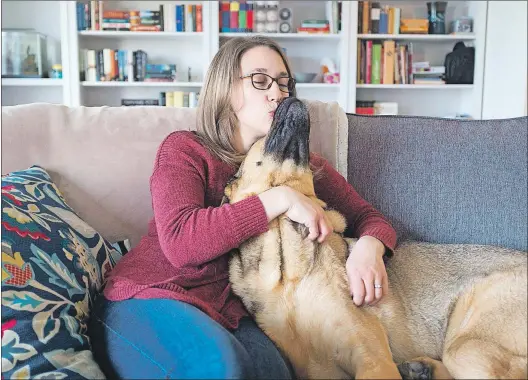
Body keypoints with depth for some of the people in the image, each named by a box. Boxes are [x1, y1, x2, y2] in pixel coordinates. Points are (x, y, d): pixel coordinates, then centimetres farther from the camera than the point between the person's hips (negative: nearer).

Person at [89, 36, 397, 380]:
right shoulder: (185, 150, 1)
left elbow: (369, 217, 15)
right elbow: (179, 241, -15)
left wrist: (369, 247, -11)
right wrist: (280, 199, -18)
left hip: (232, 314, 2)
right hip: (150, 299, -1)